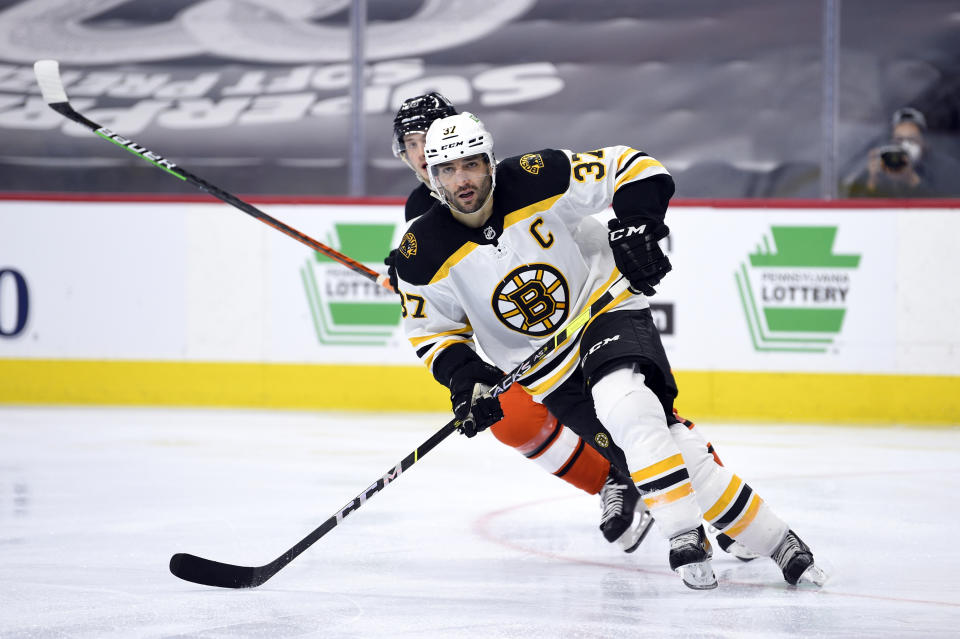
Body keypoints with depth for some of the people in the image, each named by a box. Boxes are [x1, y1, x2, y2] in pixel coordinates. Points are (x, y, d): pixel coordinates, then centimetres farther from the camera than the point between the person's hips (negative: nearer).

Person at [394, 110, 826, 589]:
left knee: (624, 402, -34)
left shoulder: (537, 181, -18)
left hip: (607, 311, -2)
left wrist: (636, 227, -26)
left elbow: (630, 168, -11)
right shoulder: (424, 256, -12)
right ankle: (770, 542, -4)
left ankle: (684, 533, -25)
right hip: (547, 370, 2)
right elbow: (433, 328, 3)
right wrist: (463, 379, -13)